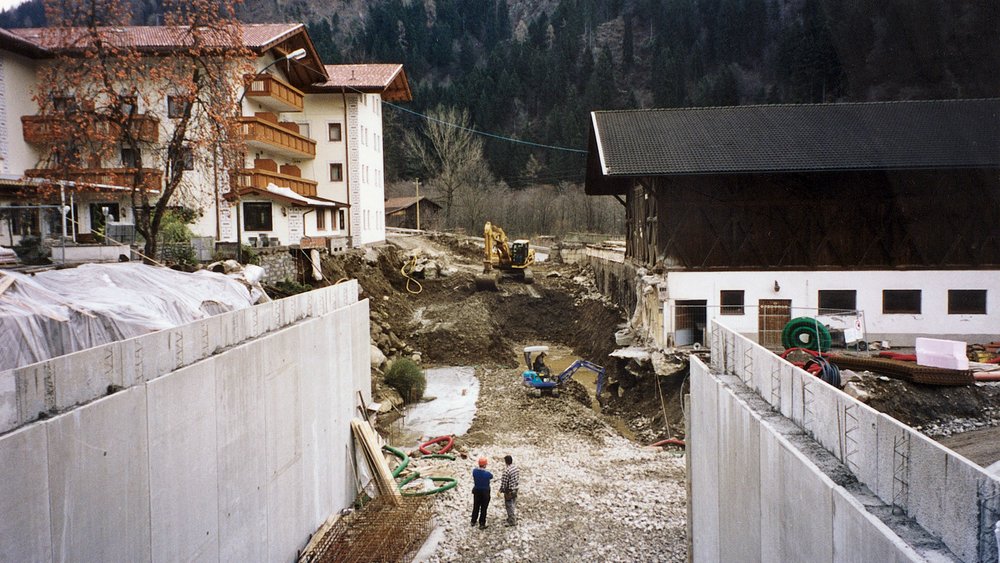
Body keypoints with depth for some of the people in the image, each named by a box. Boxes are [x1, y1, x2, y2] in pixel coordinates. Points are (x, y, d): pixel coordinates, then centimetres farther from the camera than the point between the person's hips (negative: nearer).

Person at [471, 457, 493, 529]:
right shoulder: (487, 473, -25)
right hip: (485, 492, -4)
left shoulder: (474, 471, -14)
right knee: (483, 509, 9)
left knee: (476, 507, 22)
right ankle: (482, 524, 16)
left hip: (476, 491, 5)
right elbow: (491, 476, -1)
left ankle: (473, 521, 36)